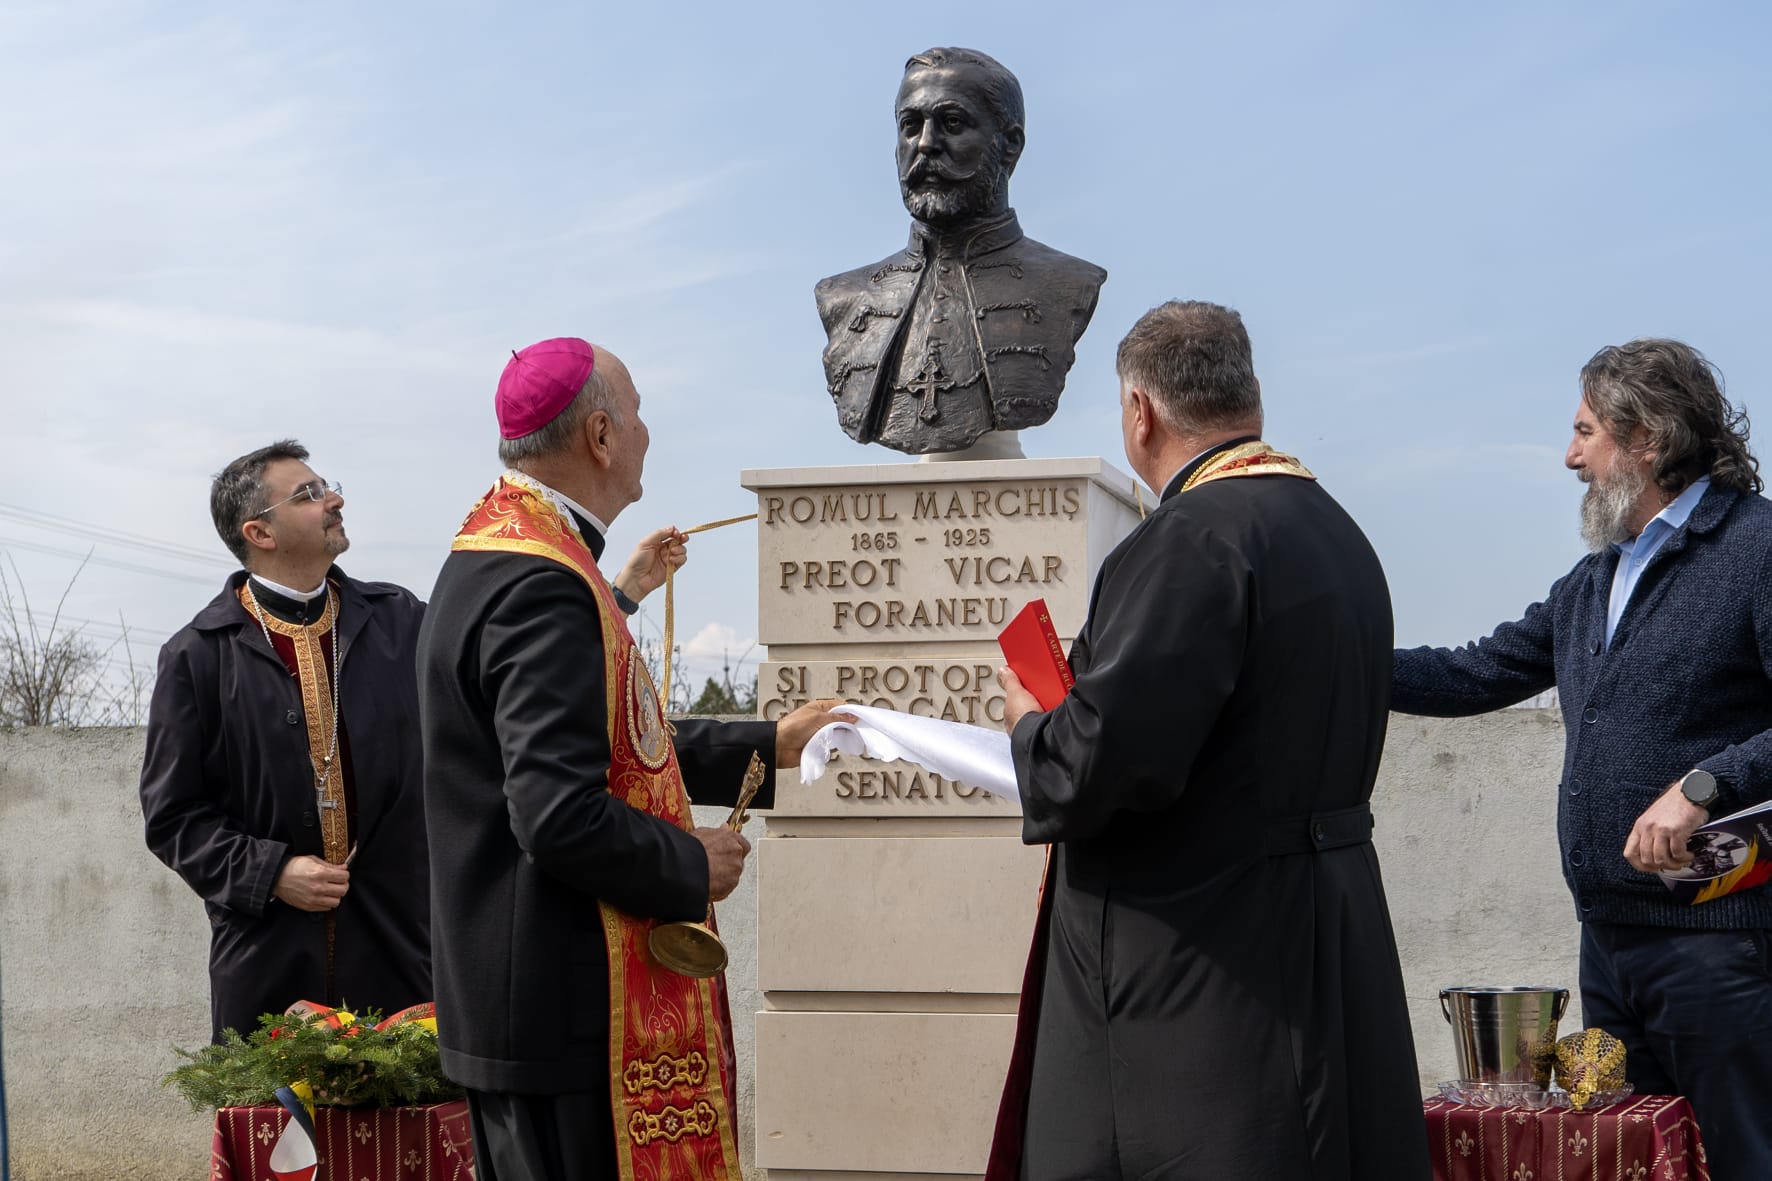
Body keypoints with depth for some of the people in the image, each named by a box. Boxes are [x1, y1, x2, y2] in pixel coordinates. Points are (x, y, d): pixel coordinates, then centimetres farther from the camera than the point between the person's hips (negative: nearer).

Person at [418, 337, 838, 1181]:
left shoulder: (495, 553, 13)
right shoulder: (542, 587, -20)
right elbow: (560, 816, -27)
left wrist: (769, 746, 23)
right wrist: (694, 866, -11)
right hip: (568, 1015, -11)